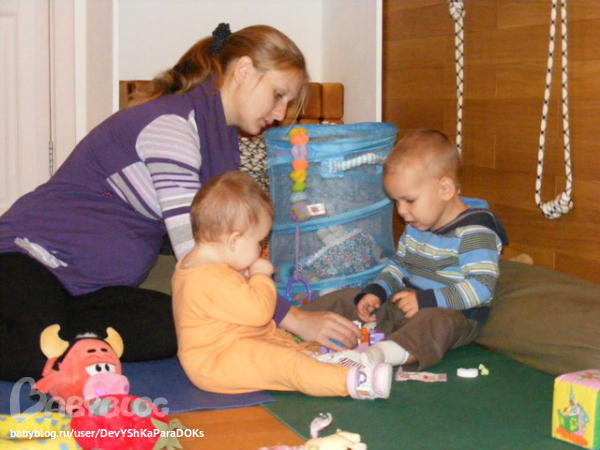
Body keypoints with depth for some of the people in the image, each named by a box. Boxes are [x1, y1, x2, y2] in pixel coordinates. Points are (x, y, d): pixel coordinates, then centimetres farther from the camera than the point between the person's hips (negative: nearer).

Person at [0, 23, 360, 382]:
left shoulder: (222, 136, 10)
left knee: (181, 328, -20)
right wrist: (294, 320, -28)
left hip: (89, 290, 9)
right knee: (42, 357, -37)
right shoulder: (172, 122, -20)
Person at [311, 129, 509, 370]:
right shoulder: (418, 225, 11)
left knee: (434, 322, -43)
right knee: (345, 299, 5)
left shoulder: (475, 232, -16)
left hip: (454, 315, -9)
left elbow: (482, 286, -25)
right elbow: (399, 264, 23)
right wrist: (376, 292, 4)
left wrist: (427, 300, -28)